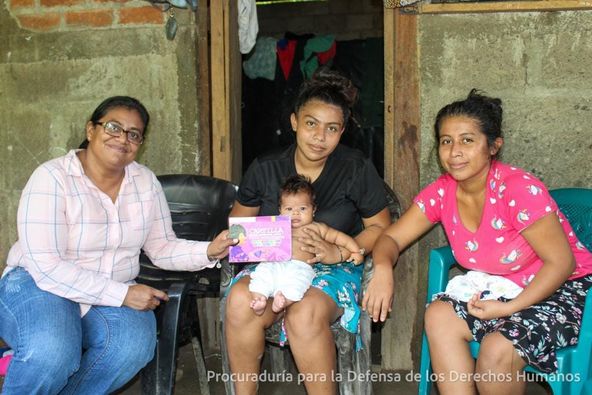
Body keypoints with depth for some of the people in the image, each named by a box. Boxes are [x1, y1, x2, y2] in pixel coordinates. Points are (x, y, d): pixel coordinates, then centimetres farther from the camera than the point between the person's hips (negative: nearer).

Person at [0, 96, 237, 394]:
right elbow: (47, 267, -21)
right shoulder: (52, 178, -14)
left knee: (135, 345, -28)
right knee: (51, 353, -35)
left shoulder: (146, 182, 4)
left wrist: (208, 252, -15)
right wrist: (122, 294, -24)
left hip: (112, 297, 5)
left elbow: (162, 248, 5)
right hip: (38, 285, -4)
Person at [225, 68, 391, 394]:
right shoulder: (264, 169, 5)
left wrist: (336, 252, -15)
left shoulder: (357, 169, -1)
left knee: (305, 314, -36)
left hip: (335, 269, -2)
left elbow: (380, 228, 3)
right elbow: (237, 222, 15)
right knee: (240, 300, -31)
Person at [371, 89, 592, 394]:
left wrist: (508, 308, -28)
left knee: (497, 350, -28)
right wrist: (382, 268, -25)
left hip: (562, 290, -6)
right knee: (439, 315, -18)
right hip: (501, 289, 6)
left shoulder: (519, 189, -24)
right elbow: (392, 238, 0)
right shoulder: (440, 193, -5)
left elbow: (561, 262, -20)